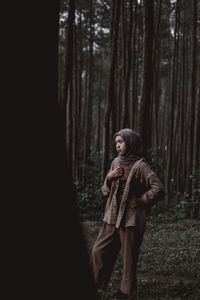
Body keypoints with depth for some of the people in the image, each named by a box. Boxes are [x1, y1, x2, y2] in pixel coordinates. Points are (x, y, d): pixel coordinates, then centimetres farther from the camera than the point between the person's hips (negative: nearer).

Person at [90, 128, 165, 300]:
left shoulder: (140, 165, -10)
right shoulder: (116, 162, 11)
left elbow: (159, 189, -17)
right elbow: (106, 191, 15)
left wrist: (140, 200, -12)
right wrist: (109, 178, -3)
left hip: (131, 219, -7)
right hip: (112, 217, 7)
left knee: (129, 258, 1)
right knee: (99, 252, 5)